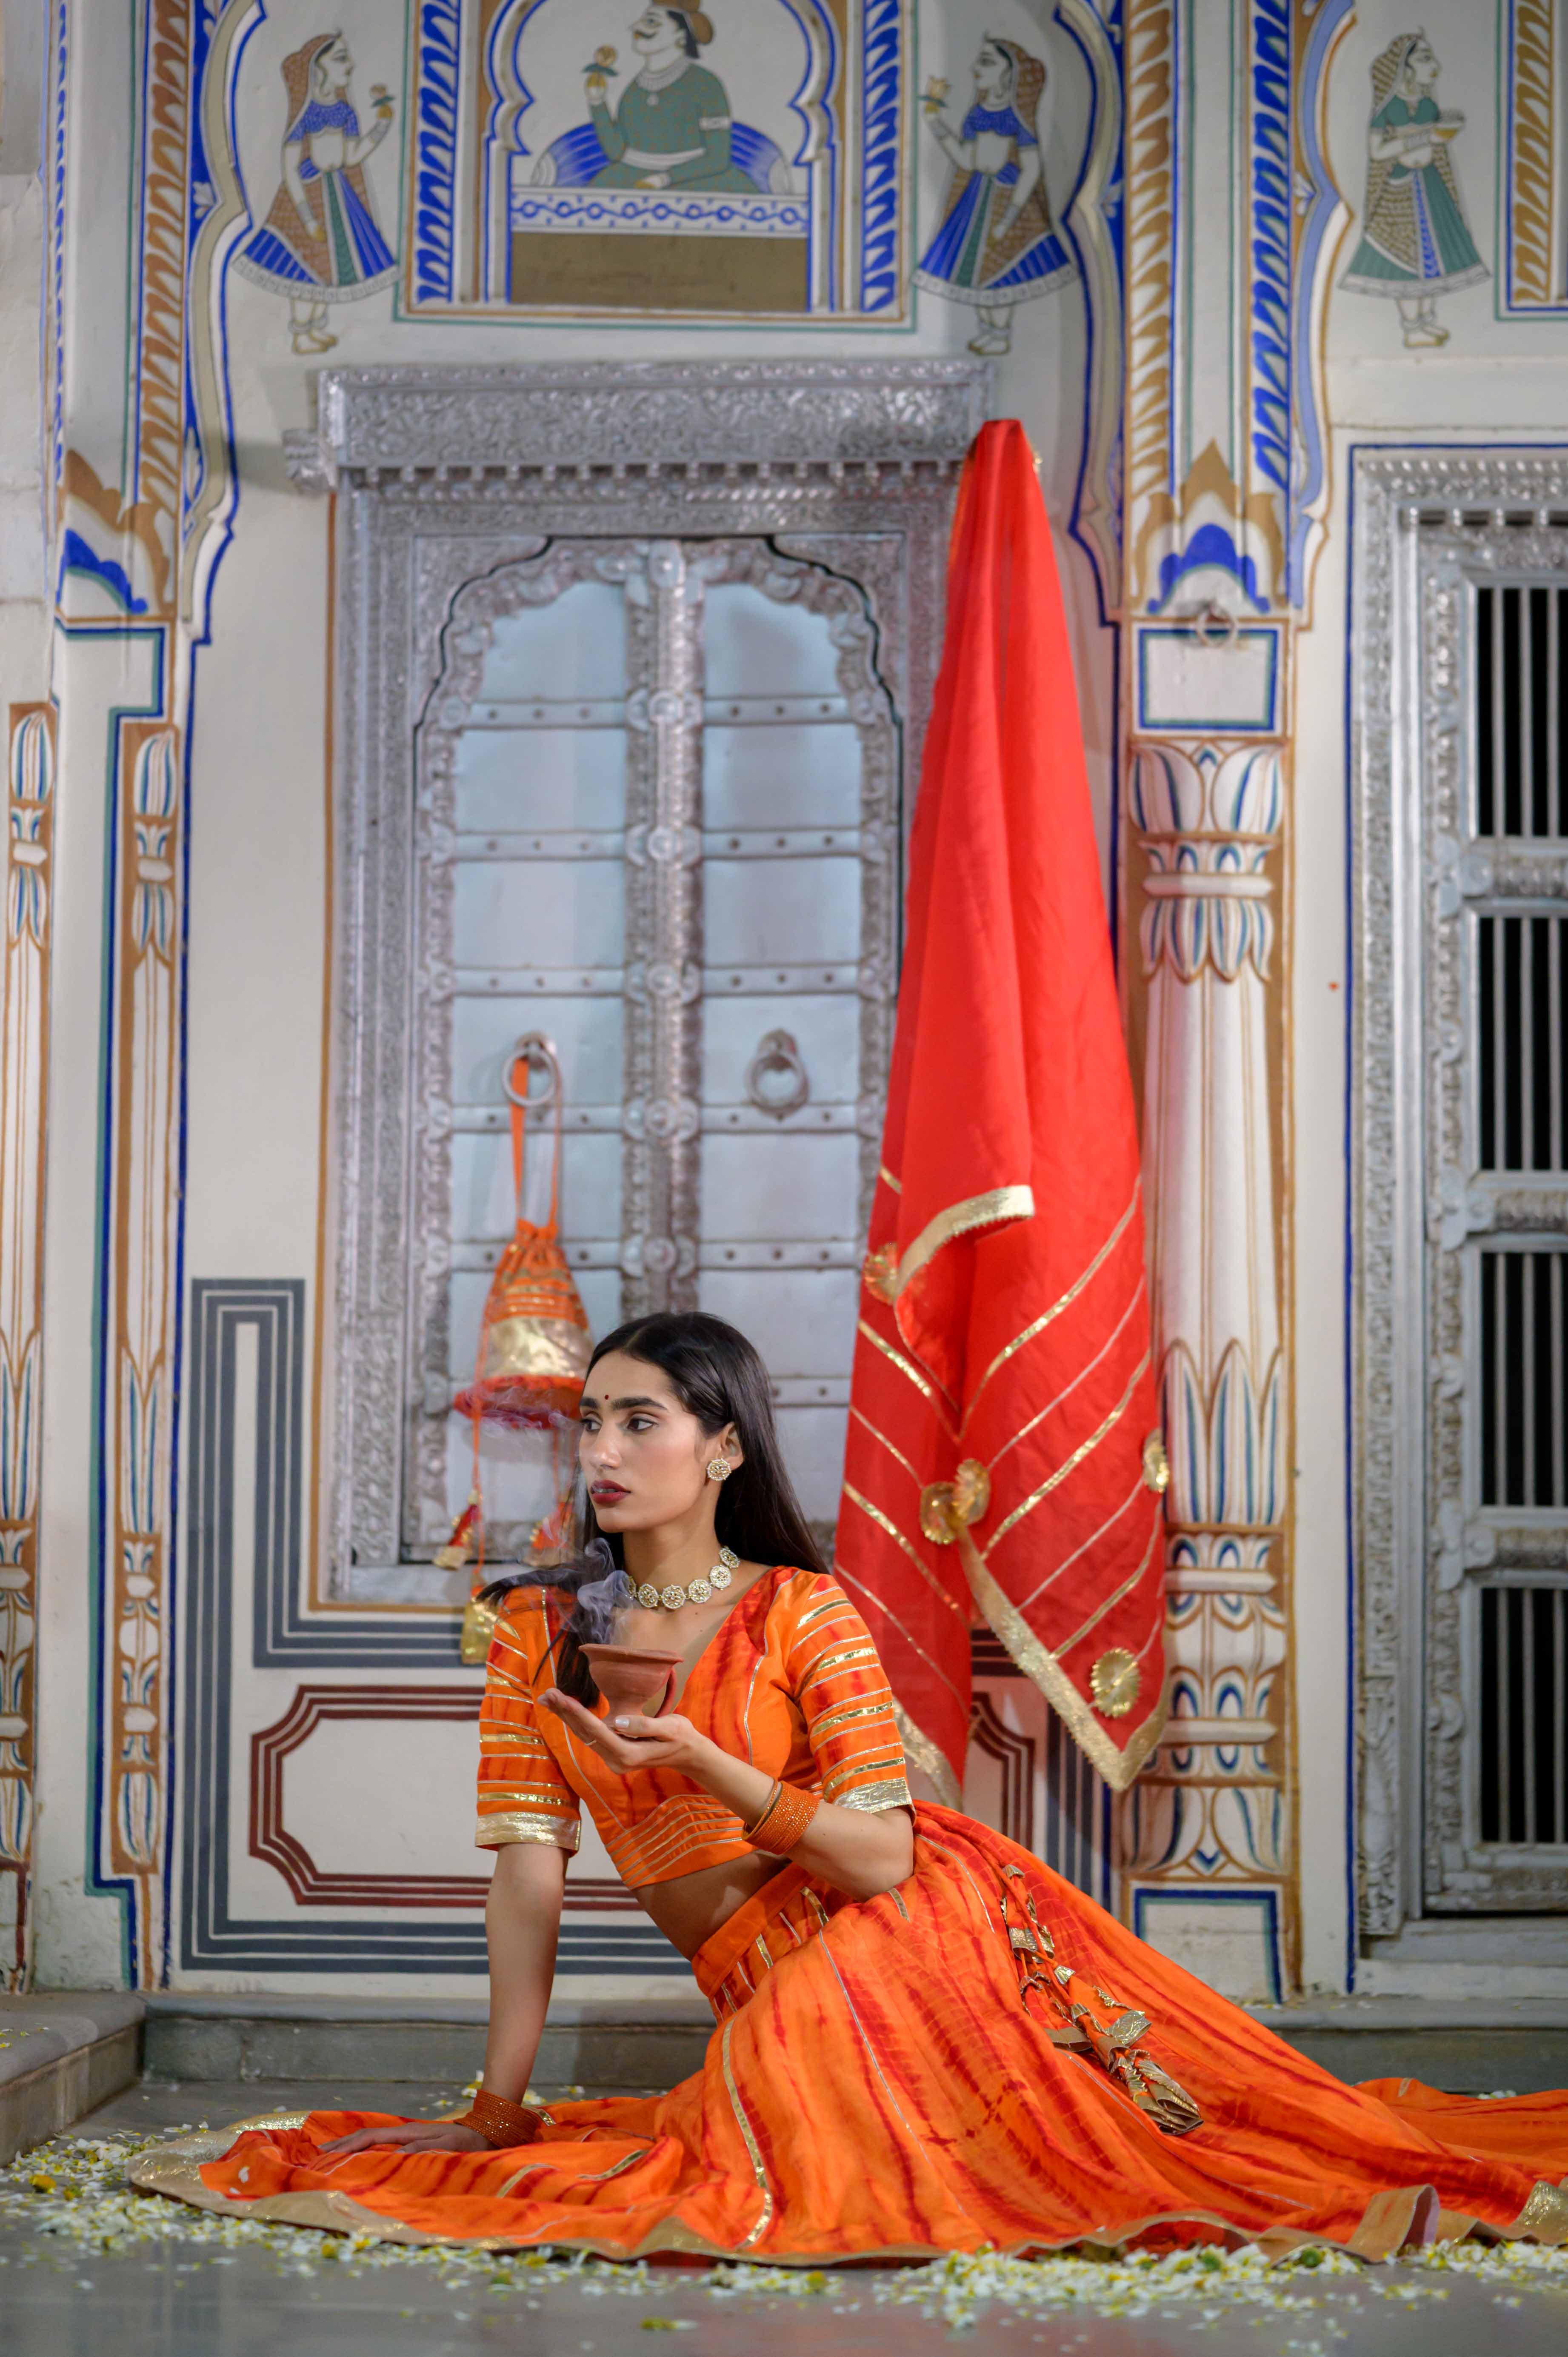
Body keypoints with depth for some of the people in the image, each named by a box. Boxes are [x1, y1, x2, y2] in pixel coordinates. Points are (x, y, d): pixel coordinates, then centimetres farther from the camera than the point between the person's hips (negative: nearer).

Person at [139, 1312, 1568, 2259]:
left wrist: (709, 1768, -24)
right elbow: (530, 1872, -2)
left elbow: (883, 1854, -12)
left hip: (928, 1926, -3)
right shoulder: (542, 1632, 4)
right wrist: (501, 2103, -8)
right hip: (770, 1989, 3)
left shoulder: (806, 1615, -5)